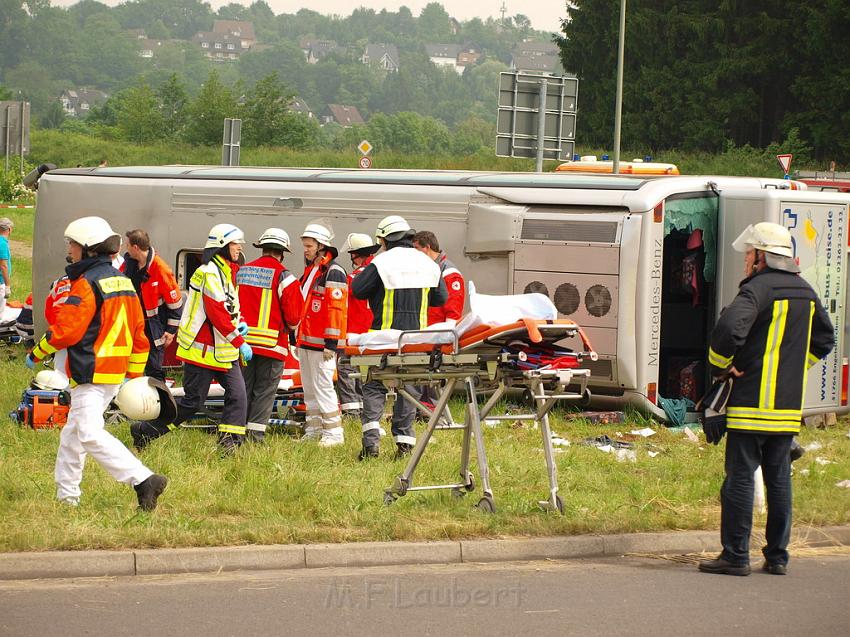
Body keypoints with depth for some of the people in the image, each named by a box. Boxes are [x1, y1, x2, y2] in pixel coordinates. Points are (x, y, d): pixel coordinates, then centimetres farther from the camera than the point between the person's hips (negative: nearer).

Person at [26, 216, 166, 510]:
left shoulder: (87, 284, -15)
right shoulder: (122, 281, 14)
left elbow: (65, 330, -18)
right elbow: (138, 332, 17)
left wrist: (36, 353, -2)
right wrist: (134, 375, 22)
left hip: (91, 373, -10)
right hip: (115, 373, 10)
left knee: (90, 435, -14)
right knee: (73, 432, 19)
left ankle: (144, 480, -24)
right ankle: (66, 495, 26)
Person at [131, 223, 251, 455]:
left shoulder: (227, 272, 15)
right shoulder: (210, 273, -17)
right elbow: (216, 314, -23)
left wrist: (238, 323, 1)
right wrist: (239, 342, -21)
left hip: (223, 350, 9)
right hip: (203, 349, -9)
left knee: (237, 394, -4)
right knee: (192, 402, -2)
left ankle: (230, 445, -3)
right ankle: (144, 432, 10)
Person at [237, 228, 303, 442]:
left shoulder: (241, 272, 7)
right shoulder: (283, 277, -9)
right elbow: (294, 315, -8)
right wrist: (290, 328, 14)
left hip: (243, 341, 4)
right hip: (272, 342, -4)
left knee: (243, 388, 12)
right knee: (265, 391, 2)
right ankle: (256, 434, -1)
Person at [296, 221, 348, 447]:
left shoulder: (333, 272, -12)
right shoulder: (310, 270, 18)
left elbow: (336, 309, -18)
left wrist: (331, 343, -21)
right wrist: (299, 337, 23)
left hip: (322, 343, -10)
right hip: (306, 341, 10)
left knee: (322, 386, -10)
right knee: (309, 387, 12)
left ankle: (333, 433, -7)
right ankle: (313, 431, 18)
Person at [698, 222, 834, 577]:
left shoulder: (758, 288, -13)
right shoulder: (805, 292, 12)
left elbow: (729, 328, -28)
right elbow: (824, 340, 25)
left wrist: (720, 365, -12)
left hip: (752, 401, -7)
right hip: (789, 406, 7)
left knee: (740, 477, -3)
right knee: (779, 479, 11)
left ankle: (735, 556, -4)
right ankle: (777, 556, 13)